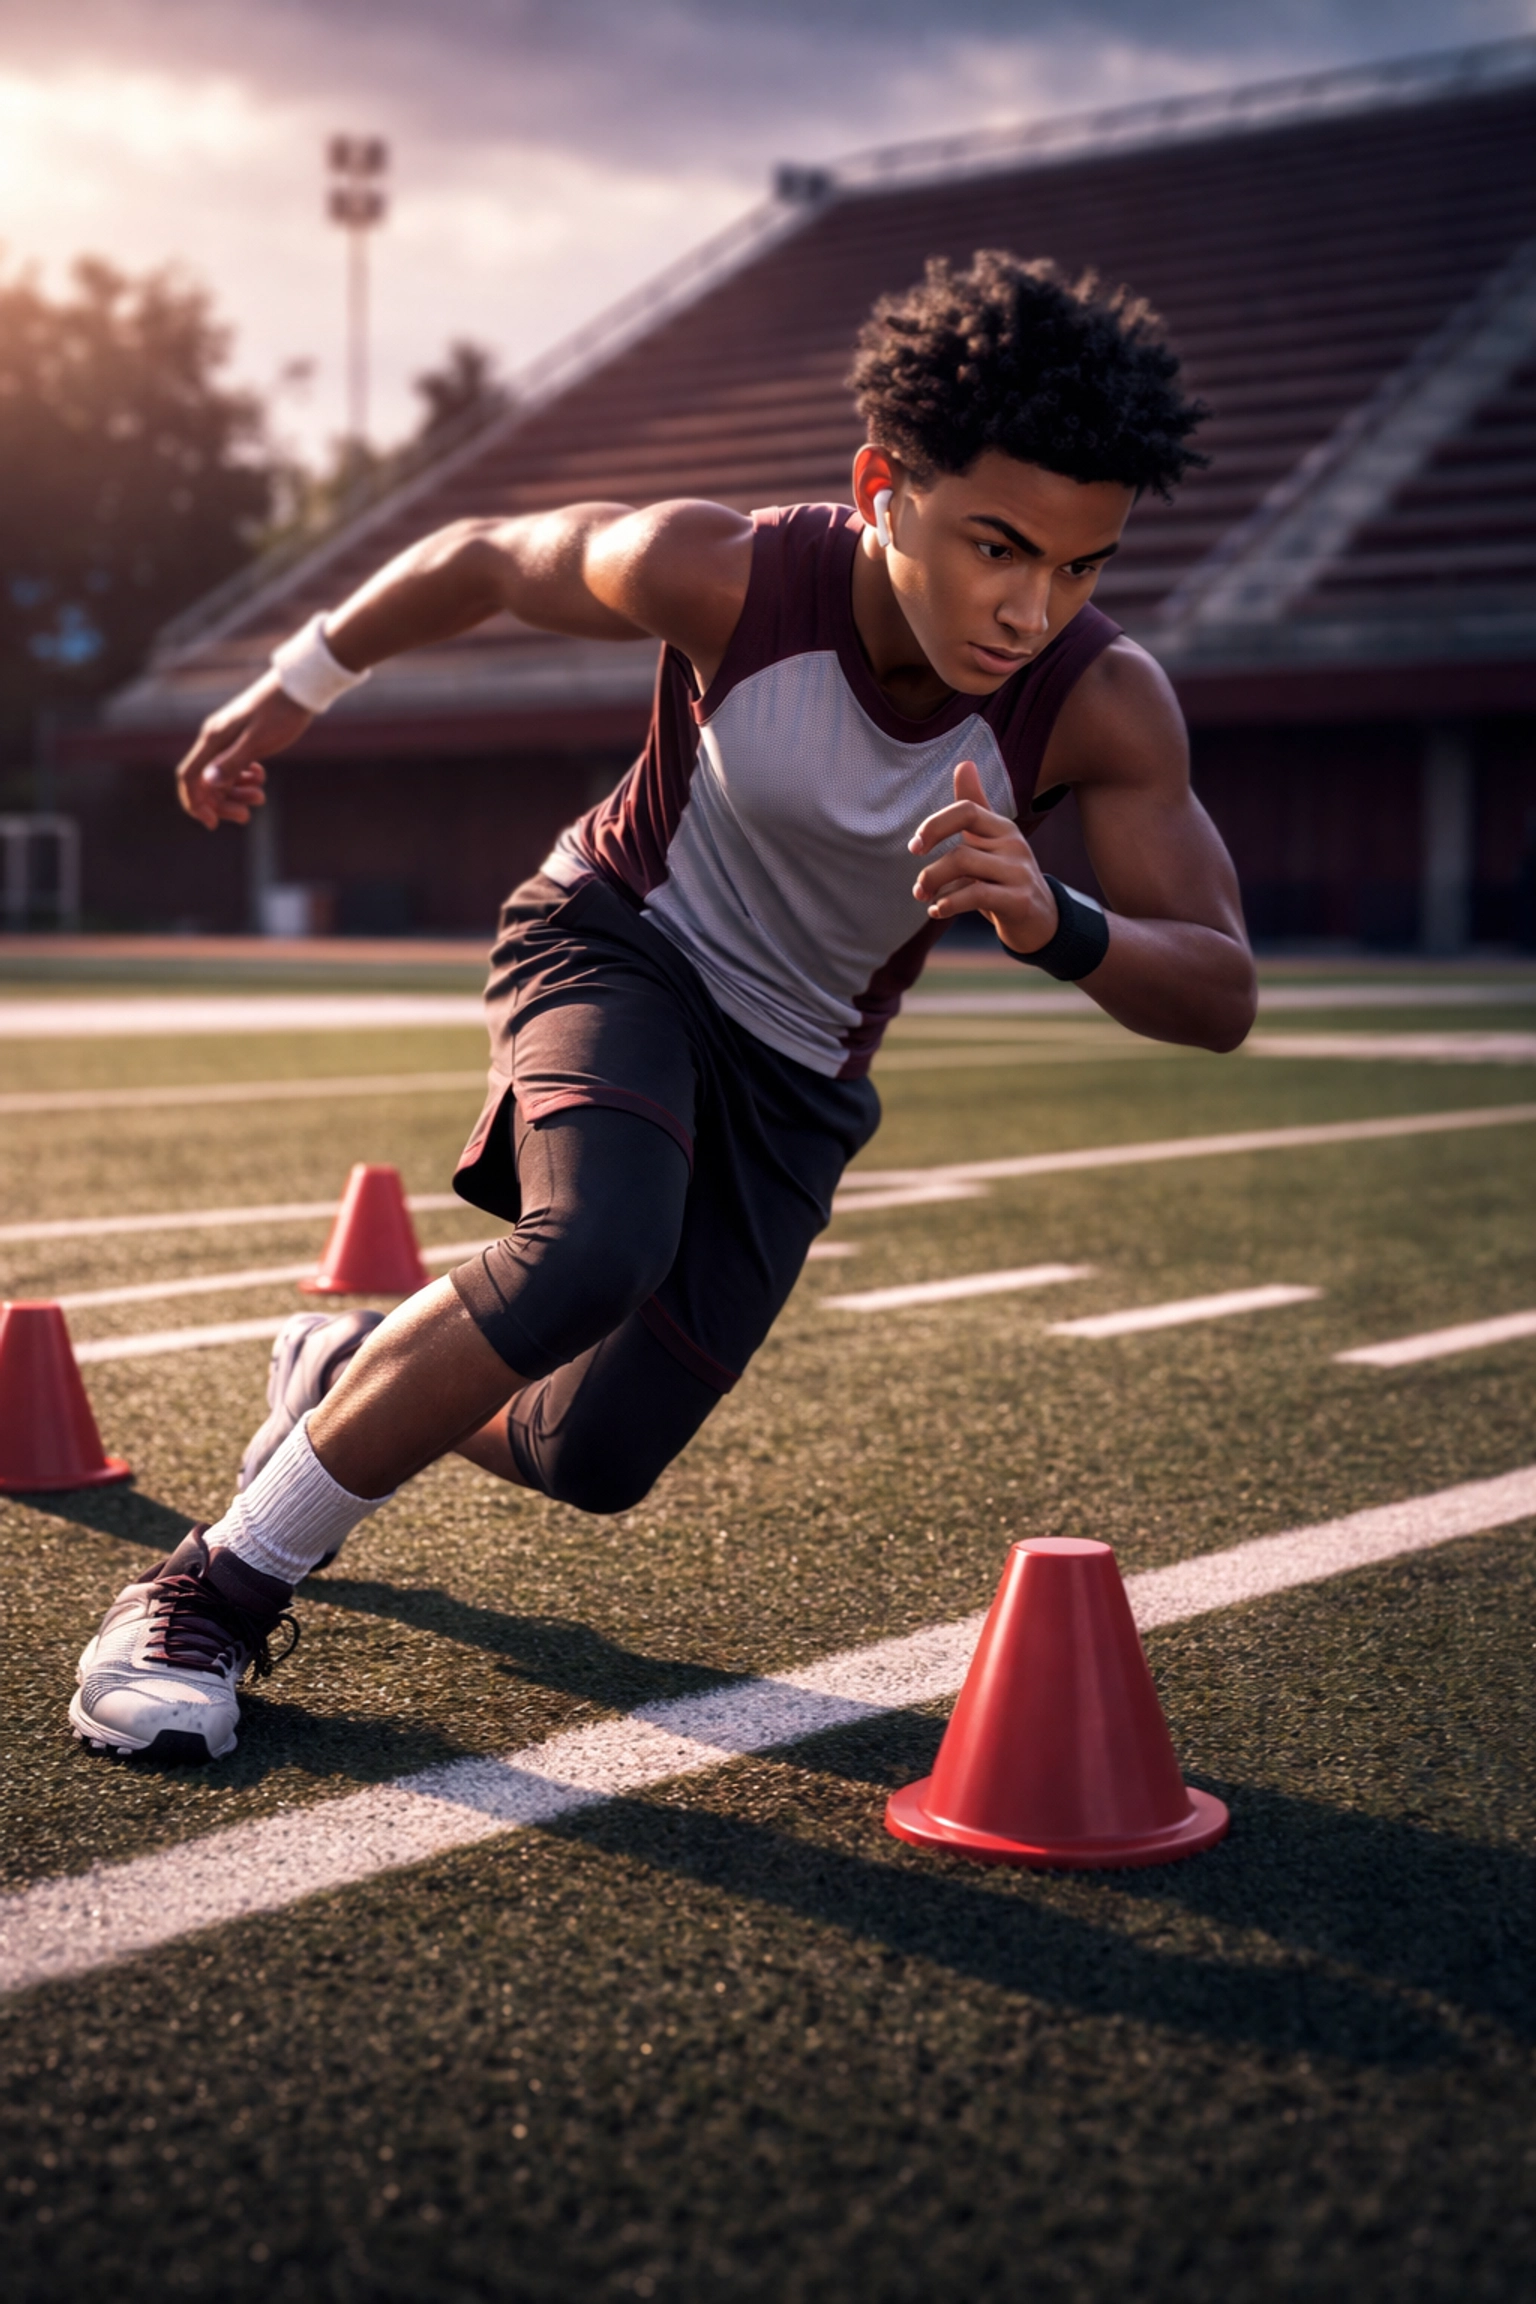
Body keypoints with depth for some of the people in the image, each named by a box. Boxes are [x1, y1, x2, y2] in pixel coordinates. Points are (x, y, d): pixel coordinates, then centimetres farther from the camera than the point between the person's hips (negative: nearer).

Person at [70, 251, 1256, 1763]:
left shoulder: (1103, 705, -26)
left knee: (596, 1461, 6)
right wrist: (290, 691, 4)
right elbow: (482, 559, -10)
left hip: (797, 1069, 3)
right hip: (622, 942, -3)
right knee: (588, 1254, -35)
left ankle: (342, 1374, 39)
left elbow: (1221, 997, -26)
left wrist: (1053, 926, -47)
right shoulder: (722, 577, -29)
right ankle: (218, 1586, -18)